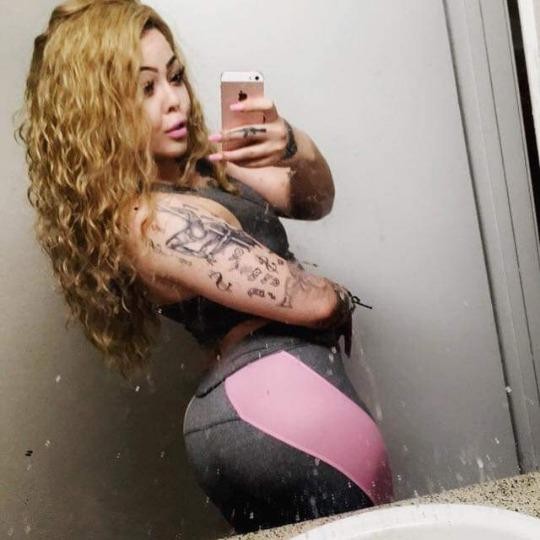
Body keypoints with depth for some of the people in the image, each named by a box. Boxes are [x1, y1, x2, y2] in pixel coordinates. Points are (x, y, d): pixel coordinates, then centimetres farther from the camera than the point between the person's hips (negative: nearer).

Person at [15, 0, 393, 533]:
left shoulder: (193, 165, 5)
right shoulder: (153, 221, -22)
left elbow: (313, 201, 5)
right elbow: (313, 303, -20)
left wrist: (294, 148, -16)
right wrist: (343, 300, 3)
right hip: (279, 406, -9)